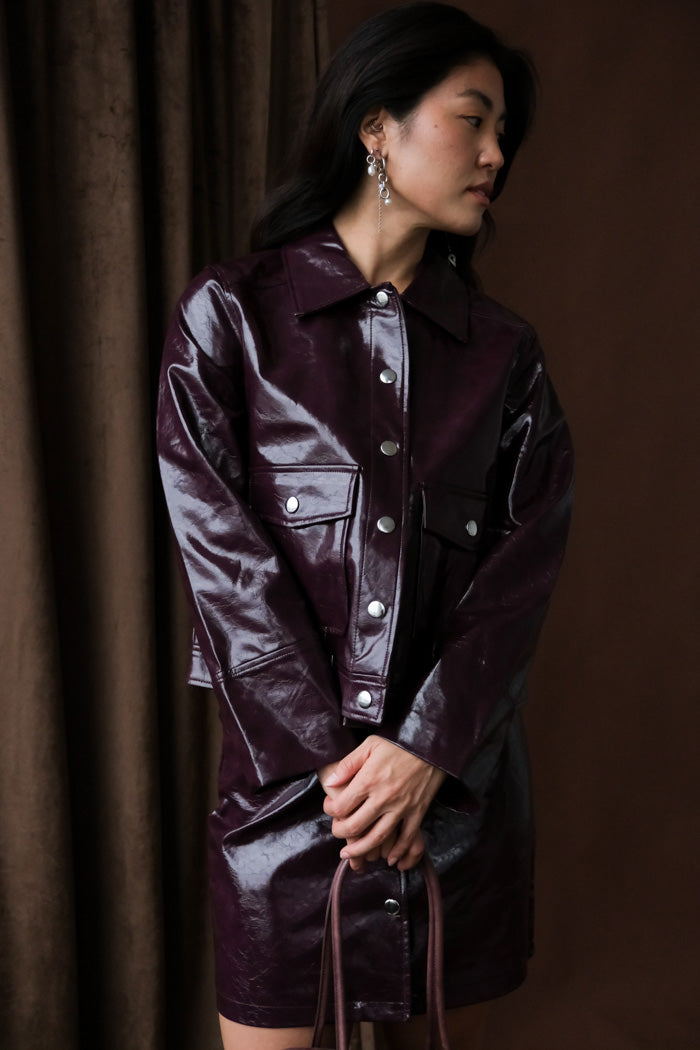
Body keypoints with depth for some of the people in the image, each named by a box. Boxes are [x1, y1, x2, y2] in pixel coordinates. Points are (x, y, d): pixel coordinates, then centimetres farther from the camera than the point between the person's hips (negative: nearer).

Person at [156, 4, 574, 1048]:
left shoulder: (506, 352, 7)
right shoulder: (231, 317, -2)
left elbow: (526, 565, -2)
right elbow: (223, 555, -8)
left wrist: (424, 749, -14)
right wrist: (336, 757, -12)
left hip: (460, 774, 3)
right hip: (287, 768, -2)